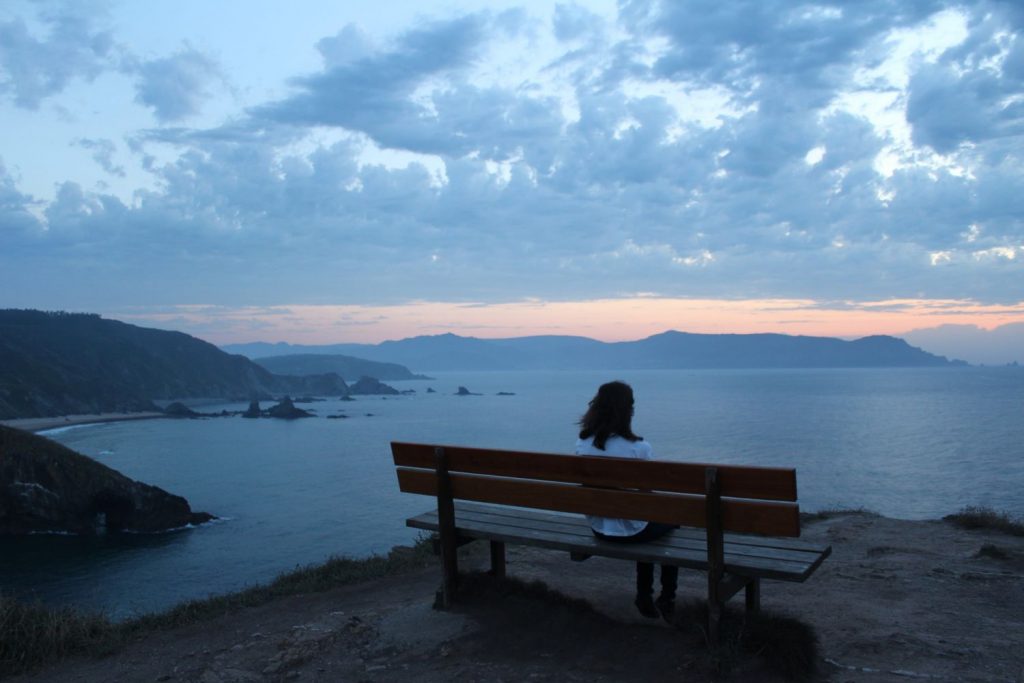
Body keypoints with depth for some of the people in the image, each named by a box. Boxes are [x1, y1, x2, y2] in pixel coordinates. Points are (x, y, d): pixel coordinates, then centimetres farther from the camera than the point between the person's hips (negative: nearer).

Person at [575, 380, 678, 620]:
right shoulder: (639, 448, -24)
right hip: (629, 529, -5)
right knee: (672, 517, 27)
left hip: (598, 528, 5)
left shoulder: (582, 445, -10)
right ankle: (667, 600, 34)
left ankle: (645, 596, 40)